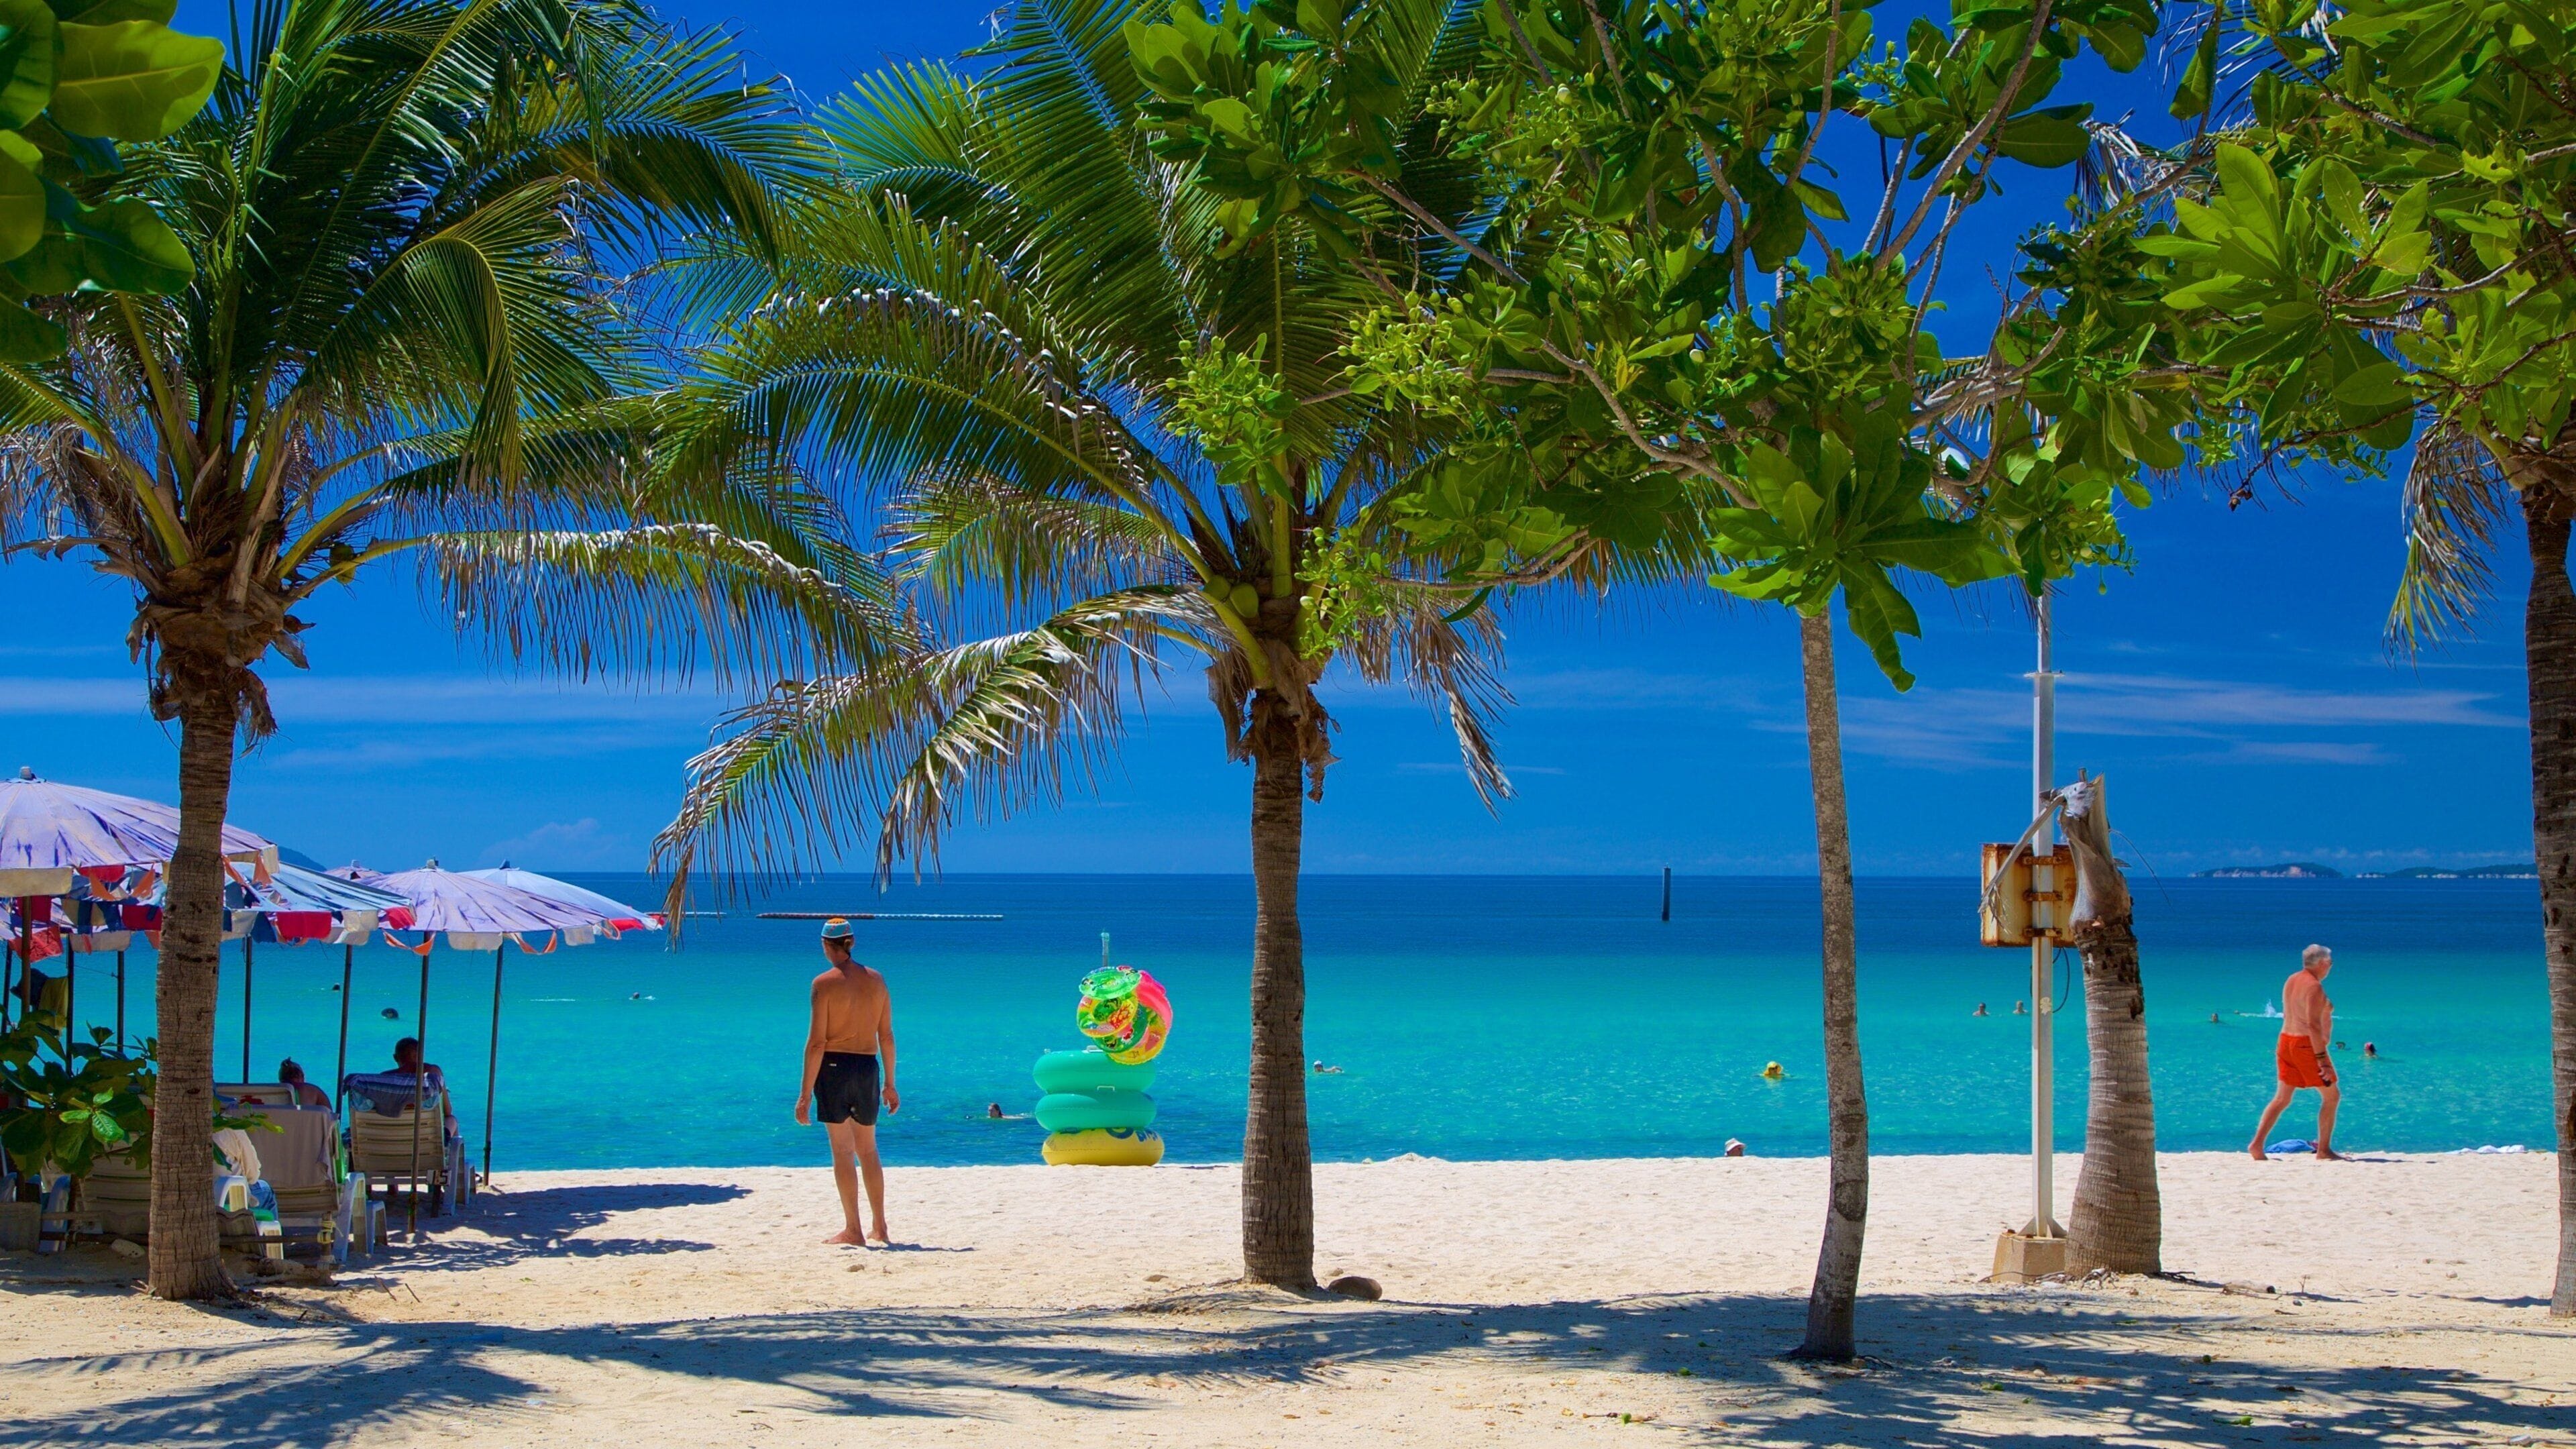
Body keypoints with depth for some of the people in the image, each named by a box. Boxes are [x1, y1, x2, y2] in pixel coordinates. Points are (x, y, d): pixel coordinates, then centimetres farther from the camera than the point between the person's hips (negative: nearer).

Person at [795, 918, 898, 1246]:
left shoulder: (825, 983, -9)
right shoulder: (876, 980, 6)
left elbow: (817, 1042, -12)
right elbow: (887, 1037, 9)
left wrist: (806, 1093, -10)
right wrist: (889, 1083, 17)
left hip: (834, 1066, -5)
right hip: (869, 1067, 5)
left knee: (843, 1152, 1)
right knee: (868, 1151, 17)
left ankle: (853, 1231, 0)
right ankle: (879, 1227, 20)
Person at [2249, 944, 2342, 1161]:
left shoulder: (2291, 980, 12)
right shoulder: (2314, 986, -16)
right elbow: (2313, 1024, -23)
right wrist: (2322, 1058, -24)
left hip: (2286, 1040, 9)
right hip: (2307, 1045, -9)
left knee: (2282, 1098, 11)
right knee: (2332, 1096, 4)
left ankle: (2257, 1143, 1)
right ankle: (2324, 1150, 5)